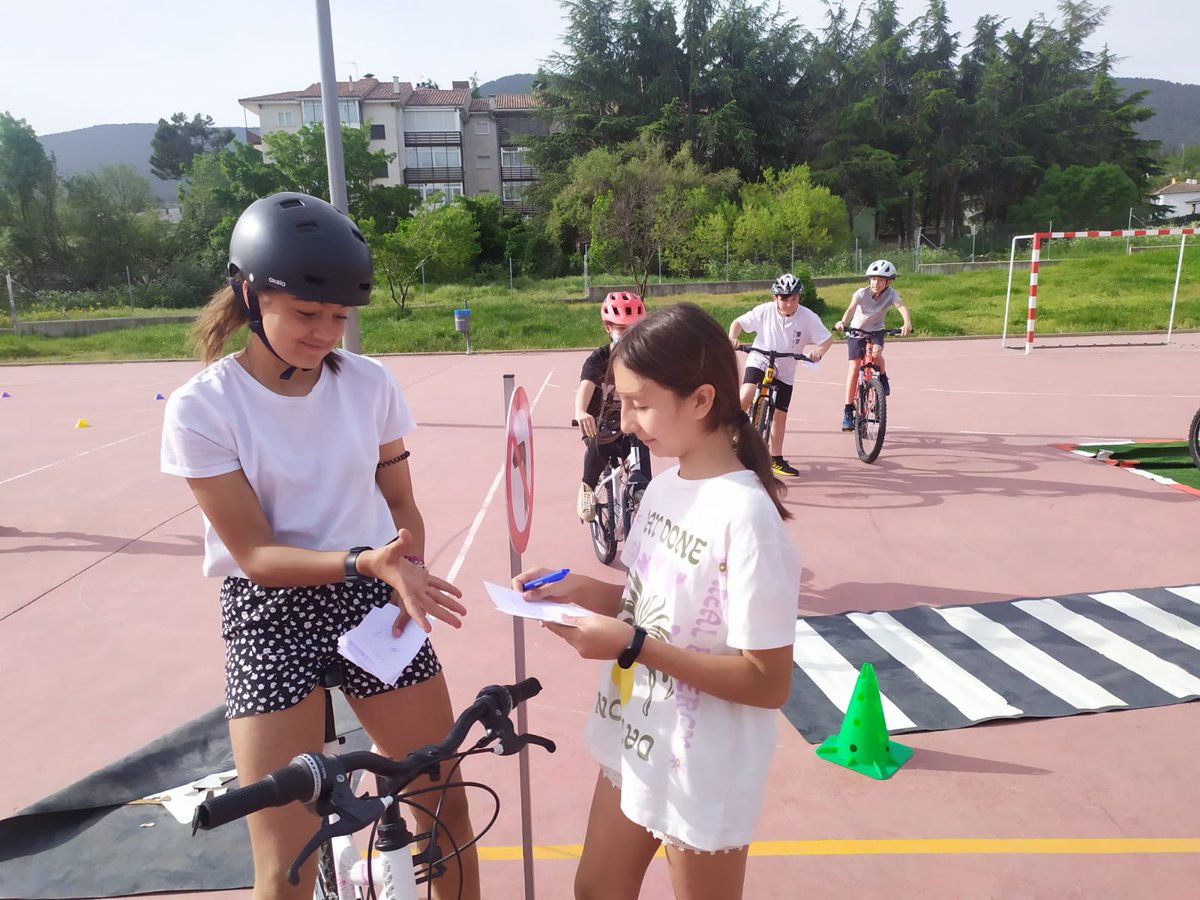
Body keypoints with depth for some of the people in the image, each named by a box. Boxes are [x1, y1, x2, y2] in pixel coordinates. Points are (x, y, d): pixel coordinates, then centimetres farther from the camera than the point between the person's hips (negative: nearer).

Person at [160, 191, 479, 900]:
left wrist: (407, 577, -13)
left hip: (375, 604, 3)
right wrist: (366, 561, -29)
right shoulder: (202, 408, -11)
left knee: (448, 806, 10)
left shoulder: (370, 383, -3)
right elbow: (256, 555, -13)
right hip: (272, 617, -2)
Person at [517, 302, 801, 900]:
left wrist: (633, 647, -27)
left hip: (702, 771, -7)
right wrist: (578, 589, -7)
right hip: (635, 746, 7)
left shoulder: (745, 516, -27)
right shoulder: (663, 487, -3)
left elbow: (769, 683, -24)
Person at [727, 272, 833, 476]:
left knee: (780, 414, 6)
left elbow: (827, 338, -11)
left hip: (785, 370, 2)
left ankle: (776, 459, 19)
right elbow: (738, 323, -8)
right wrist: (733, 338, -28)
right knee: (746, 396, -28)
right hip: (759, 360, -1)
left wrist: (819, 350, -33)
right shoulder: (764, 311, -15)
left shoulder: (808, 317, -15)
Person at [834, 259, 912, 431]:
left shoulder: (890, 293, -19)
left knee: (876, 353, -31)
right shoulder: (862, 293, -22)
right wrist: (842, 322, -60)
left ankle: (883, 378, 4)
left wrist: (907, 323, -57)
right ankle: (848, 411, -7)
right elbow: (851, 308, -39)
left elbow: (901, 306, -36)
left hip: (876, 330, 1)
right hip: (856, 331, -1)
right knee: (854, 366, -9)